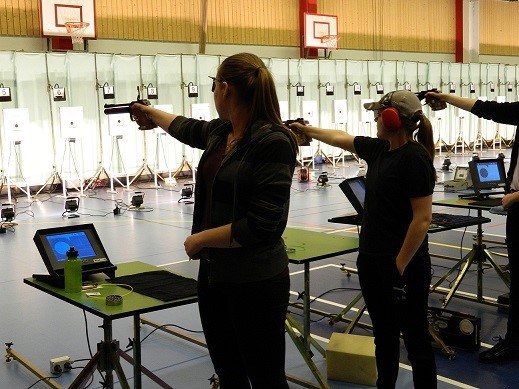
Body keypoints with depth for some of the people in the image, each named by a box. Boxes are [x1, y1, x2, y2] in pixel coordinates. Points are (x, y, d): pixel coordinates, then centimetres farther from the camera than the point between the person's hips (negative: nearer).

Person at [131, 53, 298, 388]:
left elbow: (259, 225, -24)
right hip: (214, 273, 8)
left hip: (255, 281, -8)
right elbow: (189, 128, 30)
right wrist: (151, 113, 46)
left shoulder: (273, 142, -20)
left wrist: (199, 239, -12)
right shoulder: (220, 131, 5)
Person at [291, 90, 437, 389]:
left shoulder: (415, 158, -18)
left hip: (403, 266, -8)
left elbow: (423, 218, -20)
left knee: (416, 338, 6)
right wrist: (307, 129, 31)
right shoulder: (378, 149, 7)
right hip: (371, 260, 8)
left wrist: (400, 265, -19)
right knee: (384, 335, 20)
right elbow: (340, 138, 24)